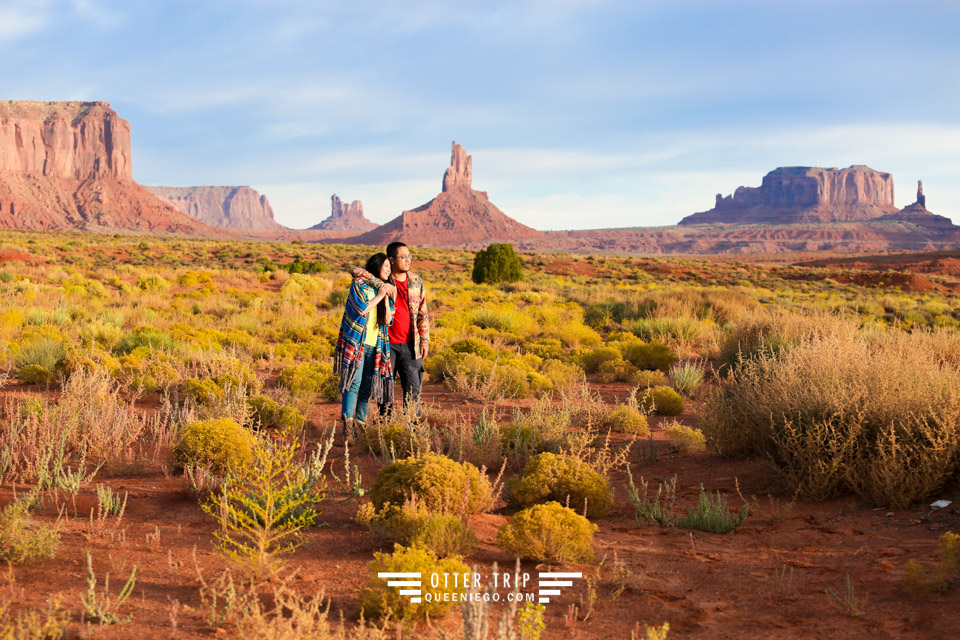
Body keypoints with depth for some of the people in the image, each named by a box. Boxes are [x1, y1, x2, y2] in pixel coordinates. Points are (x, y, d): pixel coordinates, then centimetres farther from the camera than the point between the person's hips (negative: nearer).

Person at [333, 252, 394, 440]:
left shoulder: (384, 290, 18)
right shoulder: (359, 284, 0)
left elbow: (388, 320, 9)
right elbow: (362, 309, -14)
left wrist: (386, 298, 0)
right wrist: (379, 296, -4)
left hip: (374, 346, 6)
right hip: (356, 342, -6)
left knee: (367, 388, 5)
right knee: (354, 383, -16)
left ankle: (361, 424, 13)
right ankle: (347, 426, -21)